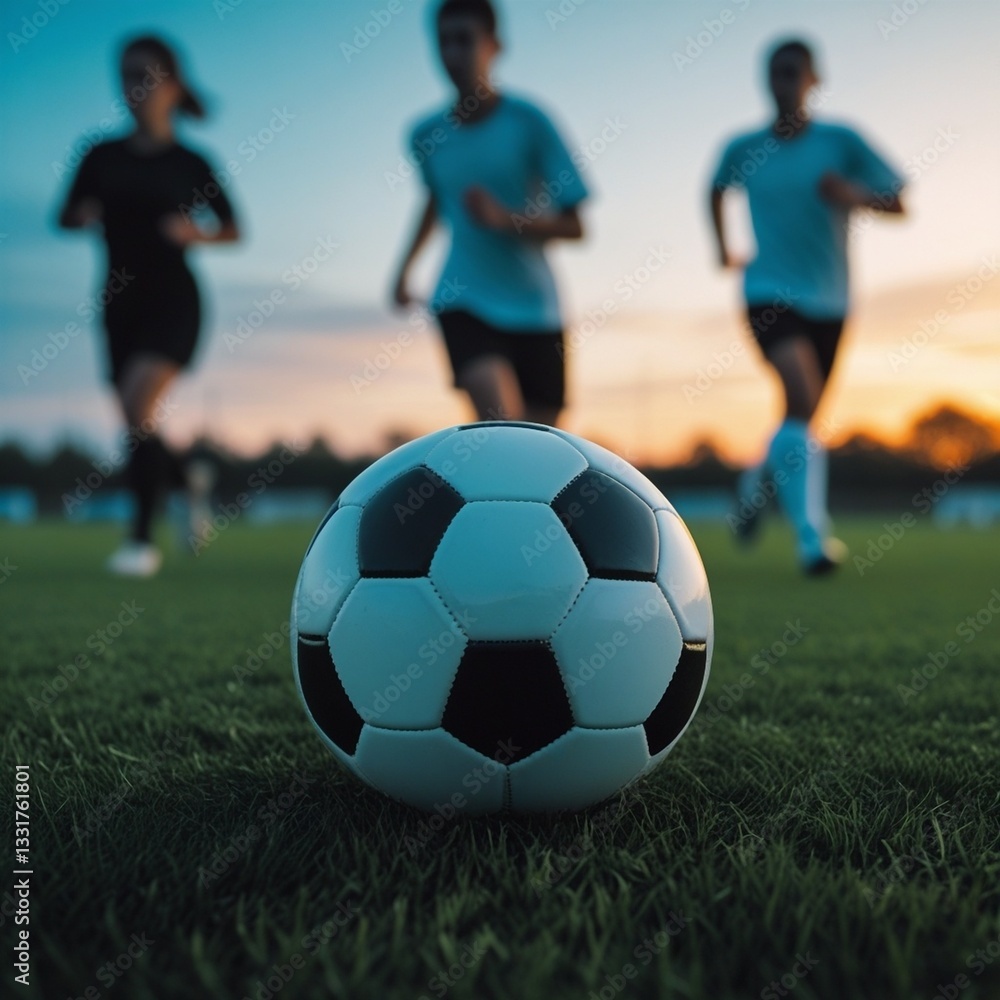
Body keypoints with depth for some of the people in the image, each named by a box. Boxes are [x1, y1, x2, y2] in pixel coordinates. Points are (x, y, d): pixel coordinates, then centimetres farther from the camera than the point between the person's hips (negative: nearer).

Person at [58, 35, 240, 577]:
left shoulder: (190, 163, 0)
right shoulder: (102, 156, 7)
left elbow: (233, 231, 7)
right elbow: (65, 217, 11)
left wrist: (195, 233, -13)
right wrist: (81, 215, -11)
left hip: (172, 299, -4)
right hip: (120, 303, 4)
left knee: (137, 404, -22)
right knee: (139, 424, 9)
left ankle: (143, 538, -14)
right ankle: (185, 482, 41)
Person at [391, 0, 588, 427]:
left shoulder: (527, 122, -8)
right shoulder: (427, 134, 2)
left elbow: (573, 227, -8)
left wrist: (505, 218, -23)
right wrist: (406, 265, 15)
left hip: (533, 306, 0)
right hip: (464, 300, 1)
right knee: (499, 420, -24)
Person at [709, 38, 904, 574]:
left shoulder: (841, 142, -1)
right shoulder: (743, 148, 2)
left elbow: (898, 204, -1)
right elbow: (716, 189, 24)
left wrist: (854, 194, -19)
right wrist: (722, 245, 17)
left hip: (828, 302, 2)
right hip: (769, 294, -2)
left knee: (803, 417, 12)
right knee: (802, 400, -24)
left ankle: (758, 481, 45)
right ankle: (813, 538, -19)